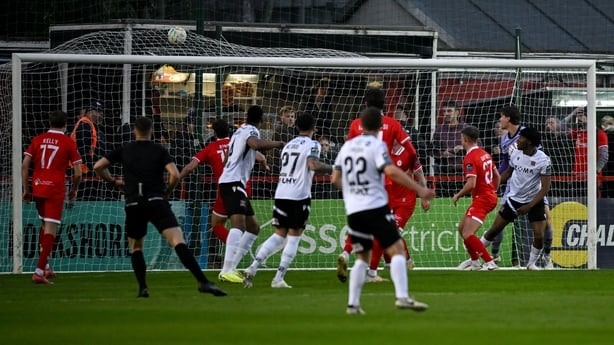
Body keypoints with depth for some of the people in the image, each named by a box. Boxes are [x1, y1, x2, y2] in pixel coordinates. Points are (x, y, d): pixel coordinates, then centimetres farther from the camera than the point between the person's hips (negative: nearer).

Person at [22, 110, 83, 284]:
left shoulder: (37, 140, 8)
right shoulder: (68, 143, 0)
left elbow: (25, 165, 3)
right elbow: (78, 173, -2)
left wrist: (26, 189, 9)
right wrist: (74, 190, 15)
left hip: (37, 189, 4)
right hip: (55, 190, -4)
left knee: (44, 225, 23)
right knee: (50, 230, -5)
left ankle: (45, 266, 23)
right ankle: (40, 272, -13)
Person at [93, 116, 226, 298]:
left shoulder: (124, 151, 13)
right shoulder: (160, 150, 7)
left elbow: (98, 166, 10)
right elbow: (175, 175, -5)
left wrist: (113, 182, 25)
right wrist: (167, 192, 12)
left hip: (133, 205, 2)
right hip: (157, 202, -2)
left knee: (136, 247, 22)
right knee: (178, 241, -14)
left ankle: (143, 288, 7)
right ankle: (202, 282, -28)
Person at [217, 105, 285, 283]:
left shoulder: (240, 131, 22)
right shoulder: (251, 131, -7)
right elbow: (255, 143, -32)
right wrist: (278, 144, -20)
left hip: (227, 181, 10)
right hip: (233, 182, -10)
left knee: (253, 227, 13)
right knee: (239, 223, -24)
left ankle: (231, 267, 9)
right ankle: (227, 270, -36)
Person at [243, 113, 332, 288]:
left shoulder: (289, 145, 18)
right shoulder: (312, 145, -3)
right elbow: (313, 165, -21)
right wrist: (333, 169, -11)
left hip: (281, 194, 6)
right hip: (299, 196, -6)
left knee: (278, 235, 13)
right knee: (293, 238, 2)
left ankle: (253, 268, -1)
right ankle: (279, 278, -3)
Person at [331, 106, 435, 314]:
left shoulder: (347, 146, 11)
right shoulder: (376, 146, -7)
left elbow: (335, 179, 15)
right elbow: (391, 171, -22)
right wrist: (419, 189, -22)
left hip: (353, 211, 6)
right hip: (376, 207, -6)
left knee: (362, 257, 16)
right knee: (396, 249, -7)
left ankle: (353, 303, 9)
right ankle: (402, 297, -22)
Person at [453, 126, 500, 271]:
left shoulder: (470, 158, -17)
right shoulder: (485, 154, 10)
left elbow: (471, 184, -24)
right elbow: (497, 176, 19)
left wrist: (457, 196, -10)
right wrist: (492, 191, 30)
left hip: (481, 198, -10)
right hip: (491, 196, 10)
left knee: (468, 234, -16)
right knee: (462, 227, 20)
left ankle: (490, 263, -21)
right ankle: (475, 261, 29)